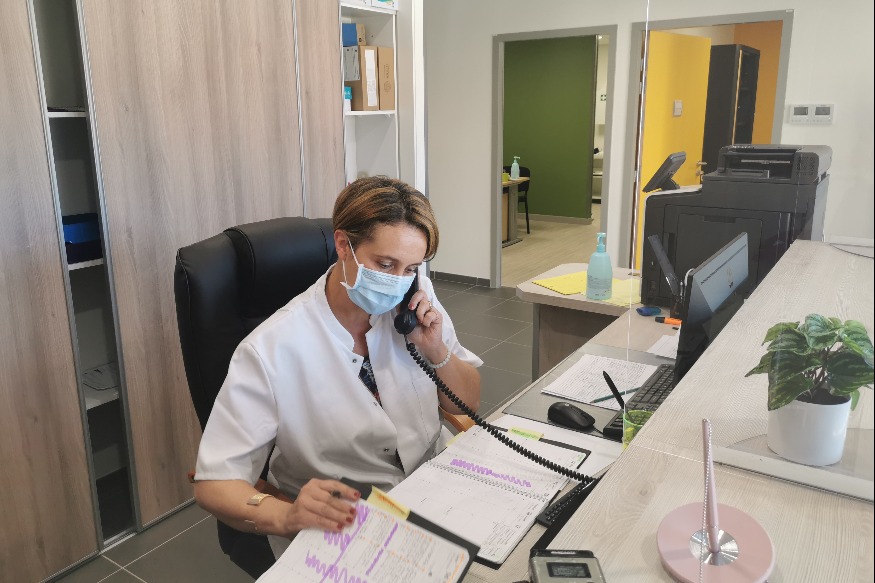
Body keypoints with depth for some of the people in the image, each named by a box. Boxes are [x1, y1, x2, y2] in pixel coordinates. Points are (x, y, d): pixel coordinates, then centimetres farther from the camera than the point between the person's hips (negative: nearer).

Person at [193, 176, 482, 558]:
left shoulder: (417, 300, -5)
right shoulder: (272, 350, -20)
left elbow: (469, 405, 6)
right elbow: (213, 483, -18)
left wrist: (436, 350, -14)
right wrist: (288, 516, -38)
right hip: (338, 530, -4)